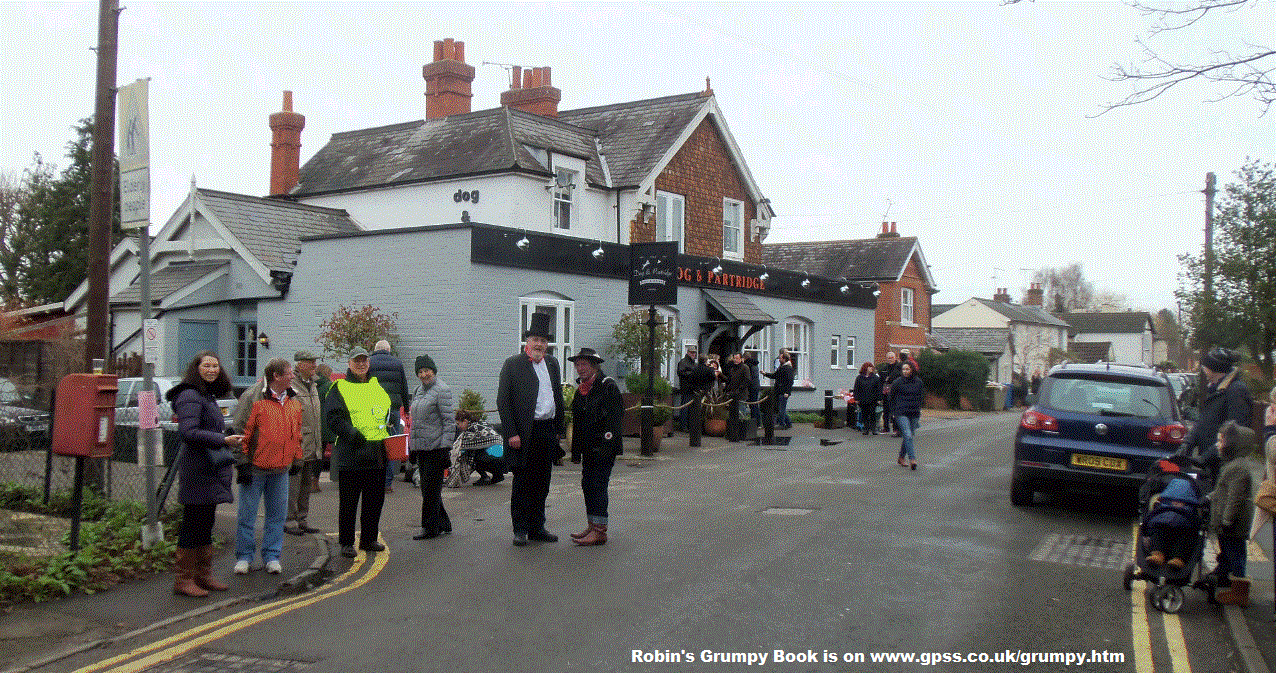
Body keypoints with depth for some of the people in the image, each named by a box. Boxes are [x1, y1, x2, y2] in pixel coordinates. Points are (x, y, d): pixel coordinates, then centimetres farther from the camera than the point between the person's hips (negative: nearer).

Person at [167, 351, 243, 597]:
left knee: (206, 524, 15)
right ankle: (184, 579, 4)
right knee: (192, 526, -4)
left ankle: (203, 574, 23)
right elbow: (188, 432, -23)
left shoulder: (209, 396, 17)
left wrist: (231, 442, 14)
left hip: (212, 471, 10)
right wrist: (223, 440, -23)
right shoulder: (190, 396, -13)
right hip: (197, 470, -10)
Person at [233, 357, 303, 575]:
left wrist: (296, 459, 17)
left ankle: (272, 556, 19)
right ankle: (244, 557, 15)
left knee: (277, 514, 9)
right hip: (255, 468, -5)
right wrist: (243, 463, -10)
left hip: (281, 469, 5)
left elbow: (296, 432, 19)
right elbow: (243, 432, -10)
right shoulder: (253, 399, -11)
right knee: (247, 514, 3)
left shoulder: (293, 400, 9)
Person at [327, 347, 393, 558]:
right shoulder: (340, 388, 0)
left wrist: (389, 429, 8)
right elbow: (332, 417, -9)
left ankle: (369, 539, 22)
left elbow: (389, 412, 26)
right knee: (349, 501, -1)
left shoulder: (377, 386, 17)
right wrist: (351, 433, -20)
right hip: (351, 453, -5)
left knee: (375, 499, 11)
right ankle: (346, 543, 8)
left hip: (377, 453, 5)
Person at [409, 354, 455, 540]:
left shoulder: (442, 391, -10)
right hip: (421, 448, 9)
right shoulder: (418, 391, 16)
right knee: (426, 487, 11)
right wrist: (413, 448, 21)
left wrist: (445, 447, -19)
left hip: (435, 447, -8)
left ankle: (430, 528, 2)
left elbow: (449, 421, -14)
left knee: (430, 488, -5)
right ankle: (443, 523, 20)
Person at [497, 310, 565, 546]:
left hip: (548, 432, 5)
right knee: (522, 483, 2)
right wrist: (511, 433, -13)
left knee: (542, 483, 11)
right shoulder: (513, 364, -5)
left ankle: (537, 527, 21)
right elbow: (503, 401, -8)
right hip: (524, 433, -5)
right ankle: (520, 529, 12)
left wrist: (558, 429, 13)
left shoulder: (552, 363, 13)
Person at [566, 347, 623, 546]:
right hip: (589, 448, 8)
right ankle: (592, 526, 21)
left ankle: (599, 530, -5)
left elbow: (615, 417, -13)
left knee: (597, 485, -9)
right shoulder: (581, 390, 15)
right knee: (587, 484, 10)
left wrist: (606, 444, -19)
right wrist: (576, 452, 16)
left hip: (604, 447, -8)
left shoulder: (608, 386, -8)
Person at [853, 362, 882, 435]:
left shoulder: (875, 378, 5)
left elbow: (879, 389, 4)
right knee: (864, 415, 5)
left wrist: (879, 398, -2)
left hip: (873, 400, -1)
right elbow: (856, 389, 7)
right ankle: (866, 429, 13)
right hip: (862, 401, 1)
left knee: (873, 414, -3)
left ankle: (874, 429, 5)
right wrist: (856, 399, 1)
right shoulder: (859, 378, 5)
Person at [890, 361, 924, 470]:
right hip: (901, 413, -4)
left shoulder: (918, 382, 6)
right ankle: (912, 459, -23)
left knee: (908, 436, 10)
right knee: (908, 435, -17)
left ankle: (901, 458, 26)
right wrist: (895, 411, 4)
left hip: (914, 414, 4)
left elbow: (922, 396, 19)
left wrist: (918, 407, 11)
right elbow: (892, 397, 7)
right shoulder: (897, 382, -3)